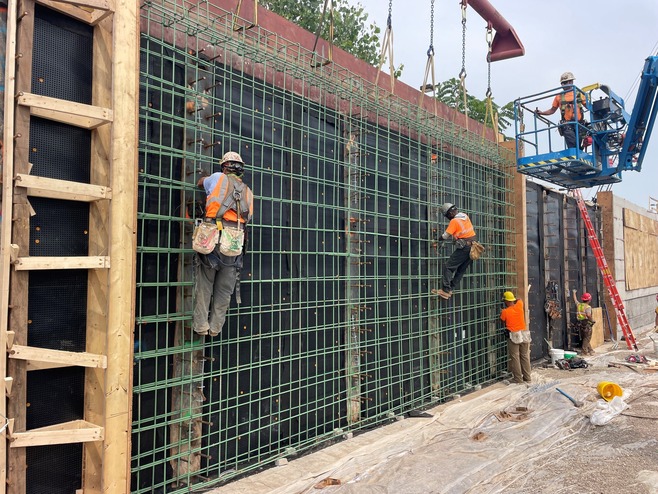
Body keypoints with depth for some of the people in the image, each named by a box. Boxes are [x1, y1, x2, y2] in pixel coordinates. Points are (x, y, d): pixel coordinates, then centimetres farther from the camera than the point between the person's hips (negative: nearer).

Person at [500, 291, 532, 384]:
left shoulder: (504, 312, -10)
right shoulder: (519, 306, 0)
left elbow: (503, 321, 6)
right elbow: (519, 299, 21)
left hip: (514, 336, -4)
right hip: (524, 334, 5)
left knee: (515, 357, 3)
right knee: (525, 356, 12)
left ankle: (518, 378, 4)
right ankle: (527, 377, 18)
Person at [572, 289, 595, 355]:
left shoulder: (578, 304, 6)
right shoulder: (588, 307, -14)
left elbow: (575, 300, 28)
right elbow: (588, 315, -31)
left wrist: (574, 293, 44)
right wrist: (592, 320, -14)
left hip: (579, 324, 7)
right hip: (586, 324, -7)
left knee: (584, 338, 15)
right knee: (587, 338, 3)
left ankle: (590, 350, 26)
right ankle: (585, 351, 5)